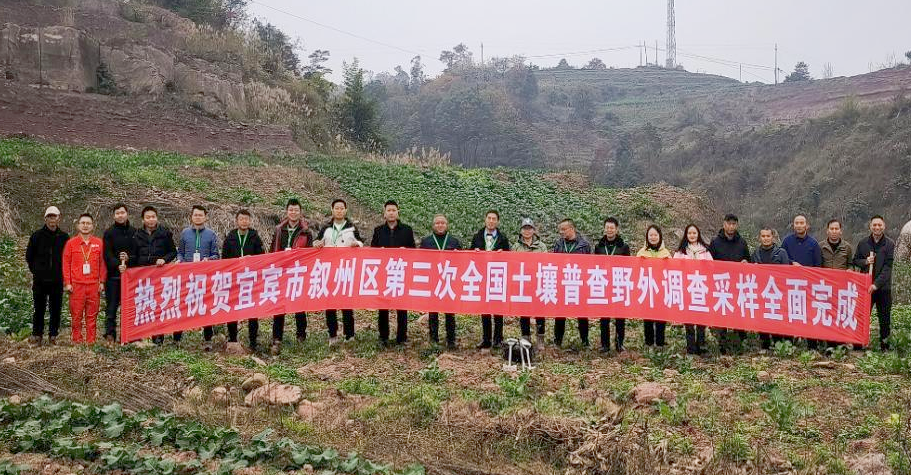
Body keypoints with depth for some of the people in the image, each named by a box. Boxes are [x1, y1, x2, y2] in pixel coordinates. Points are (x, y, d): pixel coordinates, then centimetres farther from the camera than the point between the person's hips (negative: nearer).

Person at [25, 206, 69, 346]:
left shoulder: (64, 237, 4)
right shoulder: (37, 236, 3)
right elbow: (29, 255, 12)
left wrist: (62, 272, 6)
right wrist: (36, 271, 9)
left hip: (57, 280, 0)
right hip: (40, 280, 0)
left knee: (56, 309, 4)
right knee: (39, 308, 4)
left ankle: (53, 335, 14)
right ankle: (37, 335, 15)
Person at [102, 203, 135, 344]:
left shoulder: (134, 232, 11)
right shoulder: (109, 233, 5)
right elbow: (107, 254, -5)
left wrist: (129, 257, -10)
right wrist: (117, 265, -21)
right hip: (113, 276, -2)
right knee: (111, 306, 0)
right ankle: (110, 334, 2)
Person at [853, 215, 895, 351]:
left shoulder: (890, 244, -3)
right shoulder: (863, 243, 6)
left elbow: (888, 267, -10)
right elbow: (855, 260, 12)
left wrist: (877, 284, -19)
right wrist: (865, 262, -11)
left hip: (883, 287, -2)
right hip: (865, 286, 2)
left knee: (884, 318, 7)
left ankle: (884, 345, 18)